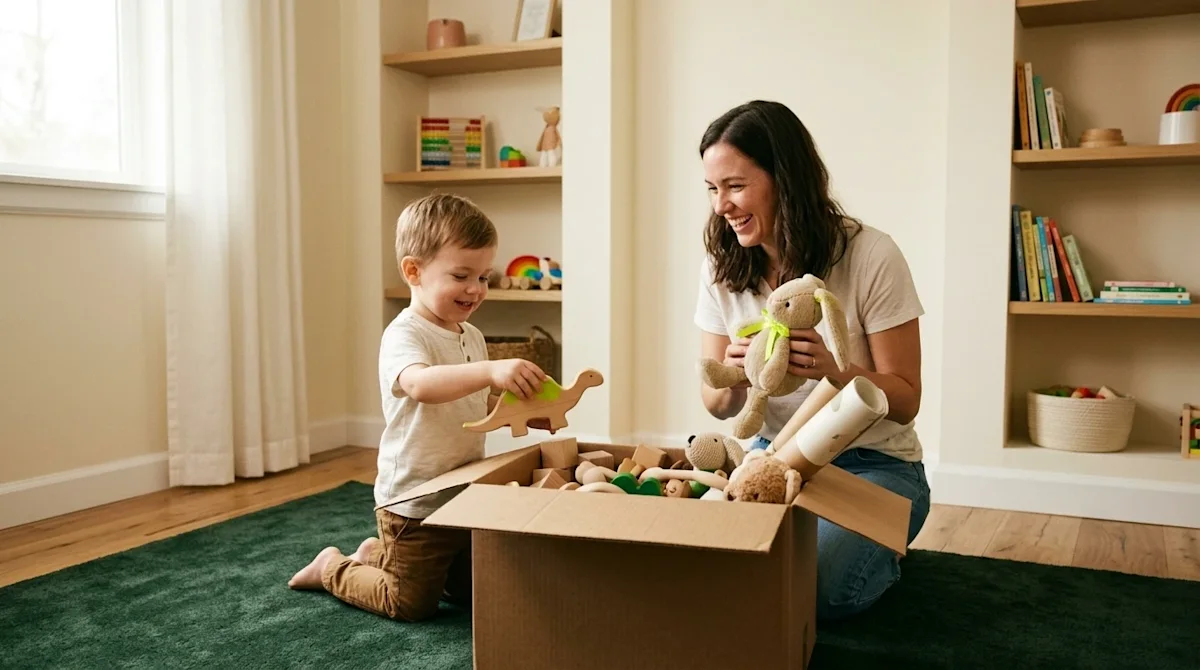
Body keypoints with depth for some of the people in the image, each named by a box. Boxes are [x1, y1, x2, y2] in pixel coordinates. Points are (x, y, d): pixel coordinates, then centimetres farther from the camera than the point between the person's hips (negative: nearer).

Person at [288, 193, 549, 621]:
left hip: (465, 497, 8)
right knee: (413, 605, 4)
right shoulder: (404, 335, -21)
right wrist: (491, 370, -55)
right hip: (414, 503, -8)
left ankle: (376, 554, 39)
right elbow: (420, 384, -43)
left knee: (470, 591, 22)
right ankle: (333, 568, 29)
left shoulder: (472, 337, 6)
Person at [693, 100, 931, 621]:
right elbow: (717, 406, 0)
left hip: (872, 465, -3)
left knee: (810, 585, -27)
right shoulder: (722, 268, -4)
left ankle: (881, 556, 7)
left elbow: (905, 400, -12)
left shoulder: (870, 256, -17)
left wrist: (834, 370, -34)